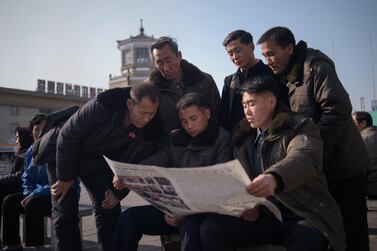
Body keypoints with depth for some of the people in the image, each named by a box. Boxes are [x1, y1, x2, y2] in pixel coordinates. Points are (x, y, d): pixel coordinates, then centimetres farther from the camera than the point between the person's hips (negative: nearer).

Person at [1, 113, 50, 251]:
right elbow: (26, 178, 14)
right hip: (37, 194, 8)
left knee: (32, 205, -30)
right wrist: (29, 194, -5)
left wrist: (34, 195, -23)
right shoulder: (31, 151, 6)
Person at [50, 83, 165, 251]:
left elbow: (137, 165, -7)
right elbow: (67, 136, -25)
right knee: (65, 210, -8)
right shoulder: (101, 106, -36)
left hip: (98, 159, 3)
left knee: (109, 208, -4)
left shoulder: (152, 129, -23)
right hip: (66, 150, -3)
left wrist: (119, 192, -14)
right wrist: (65, 177, -19)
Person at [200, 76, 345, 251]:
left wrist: (274, 177, -45)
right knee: (211, 227, -17)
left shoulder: (300, 128, -3)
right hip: (262, 216, 5)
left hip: (302, 217, -4)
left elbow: (304, 159, -25)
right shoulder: (242, 138, 14)